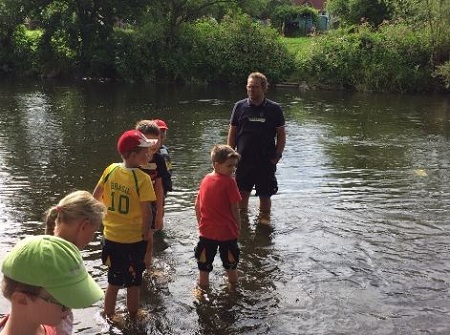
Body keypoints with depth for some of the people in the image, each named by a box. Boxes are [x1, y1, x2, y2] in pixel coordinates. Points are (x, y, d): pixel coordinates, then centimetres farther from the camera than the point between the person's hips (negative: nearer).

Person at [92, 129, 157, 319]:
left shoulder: (111, 170, -5)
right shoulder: (142, 179, -21)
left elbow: (95, 197, 5)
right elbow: (146, 214, -21)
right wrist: (149, 243, -10)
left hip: (111, 237, 5)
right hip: (135, 239, -4)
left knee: (113, 283, 20)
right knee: (133, 284, 15)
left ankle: (109, 320, 33)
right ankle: (133, 320, 30)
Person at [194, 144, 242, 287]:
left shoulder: (205, 179, 2)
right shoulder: (229, 182, -15)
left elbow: (197, 205, 8)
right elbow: (234, 208, -13)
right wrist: (238, 227, 1)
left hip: (206, 231, 4)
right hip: (227, 231, -4)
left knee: (204, 266, 16)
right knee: (231, 265, 16)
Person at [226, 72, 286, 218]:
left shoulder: (274, 109, -1)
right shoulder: (239, 107, 2)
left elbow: (281, 135, 3)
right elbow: (232, 133, 6)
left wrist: (277, 155, -7)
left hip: (266, 162, -1)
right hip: (243, 161, 1)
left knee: (265, 195, 8)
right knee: (242, 194, 10)